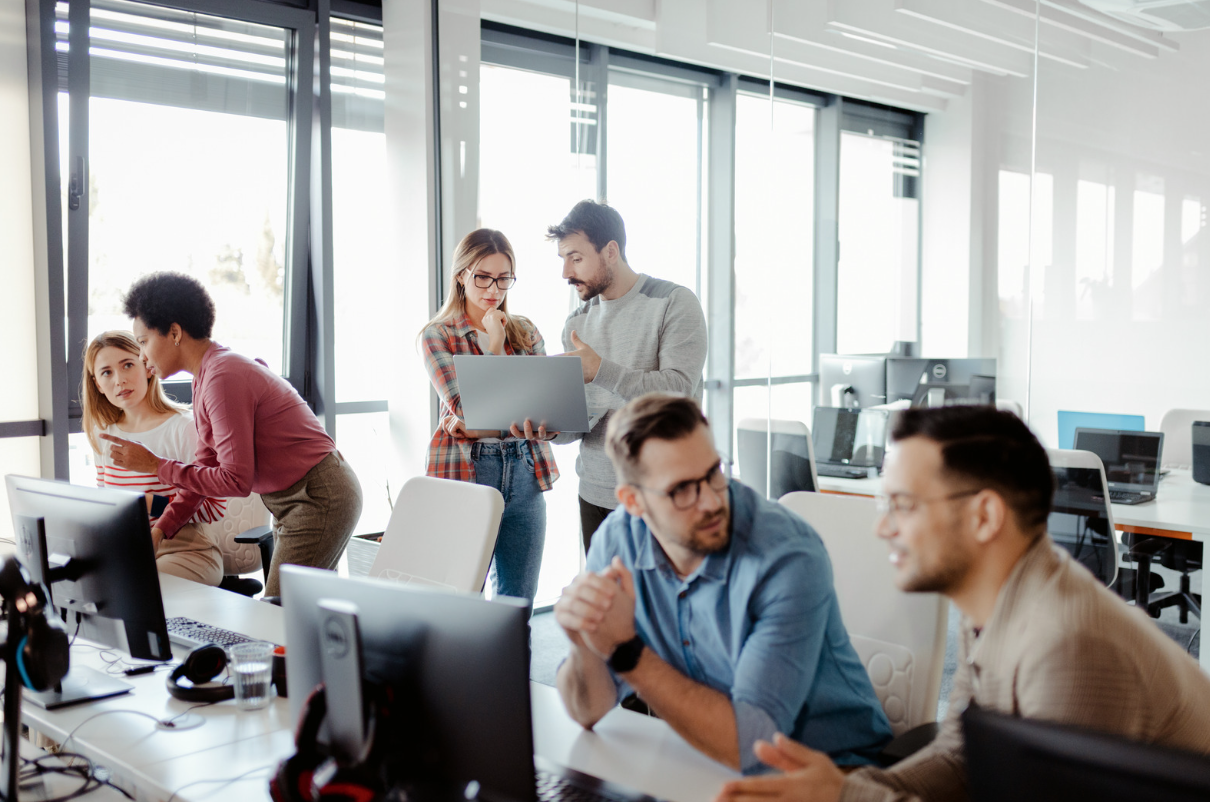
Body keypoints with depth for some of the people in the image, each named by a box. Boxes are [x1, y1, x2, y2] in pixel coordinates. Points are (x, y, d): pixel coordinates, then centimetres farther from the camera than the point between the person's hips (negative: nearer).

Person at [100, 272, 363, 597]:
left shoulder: (223, 378, -22)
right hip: (295, 501, 10)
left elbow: (236, 481, -23)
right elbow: (205, 468, 14)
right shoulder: (207, 375, 11)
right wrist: (158, 530, 6)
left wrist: (154, 465, -17)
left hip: (318, 501, -10)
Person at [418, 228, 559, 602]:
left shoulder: (526, 331, 12)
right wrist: (495, 347, -8)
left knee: (518, 600, 8)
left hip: (526, 473, 4)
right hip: (465, 473, -4)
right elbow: (468, 410, -10)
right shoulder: (437, 335, 1)